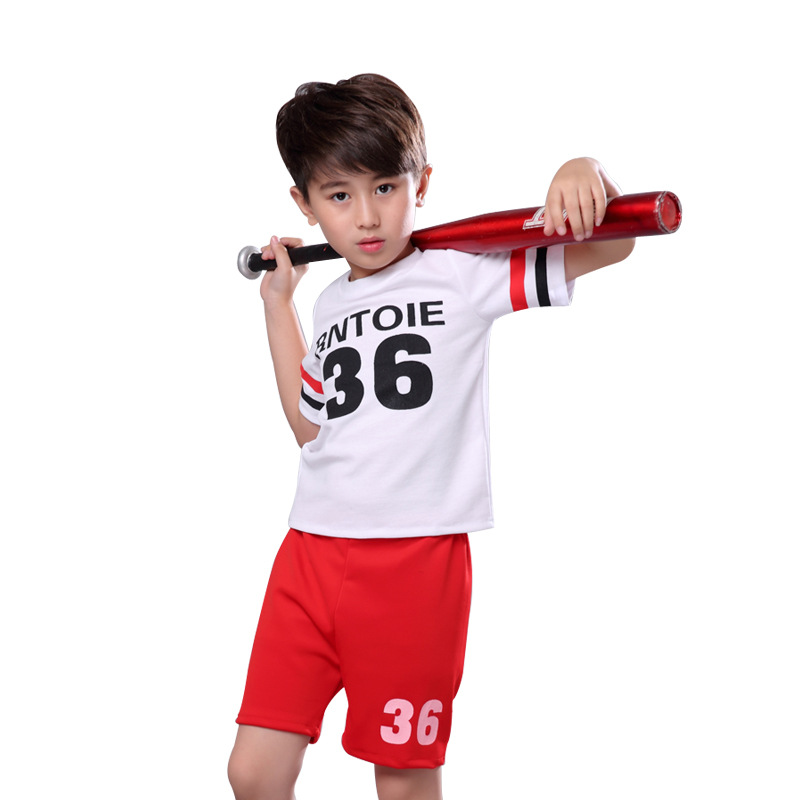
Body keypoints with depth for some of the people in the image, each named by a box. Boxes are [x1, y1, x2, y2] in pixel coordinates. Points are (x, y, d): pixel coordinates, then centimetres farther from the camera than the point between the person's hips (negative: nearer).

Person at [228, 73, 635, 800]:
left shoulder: (462, 275, -3)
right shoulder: (332, 305, 15)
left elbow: (612, 244, -5)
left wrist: (586, 174, -28)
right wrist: (278, 302, 26)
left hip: (415, 562, -5)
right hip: (311, 551, 5)